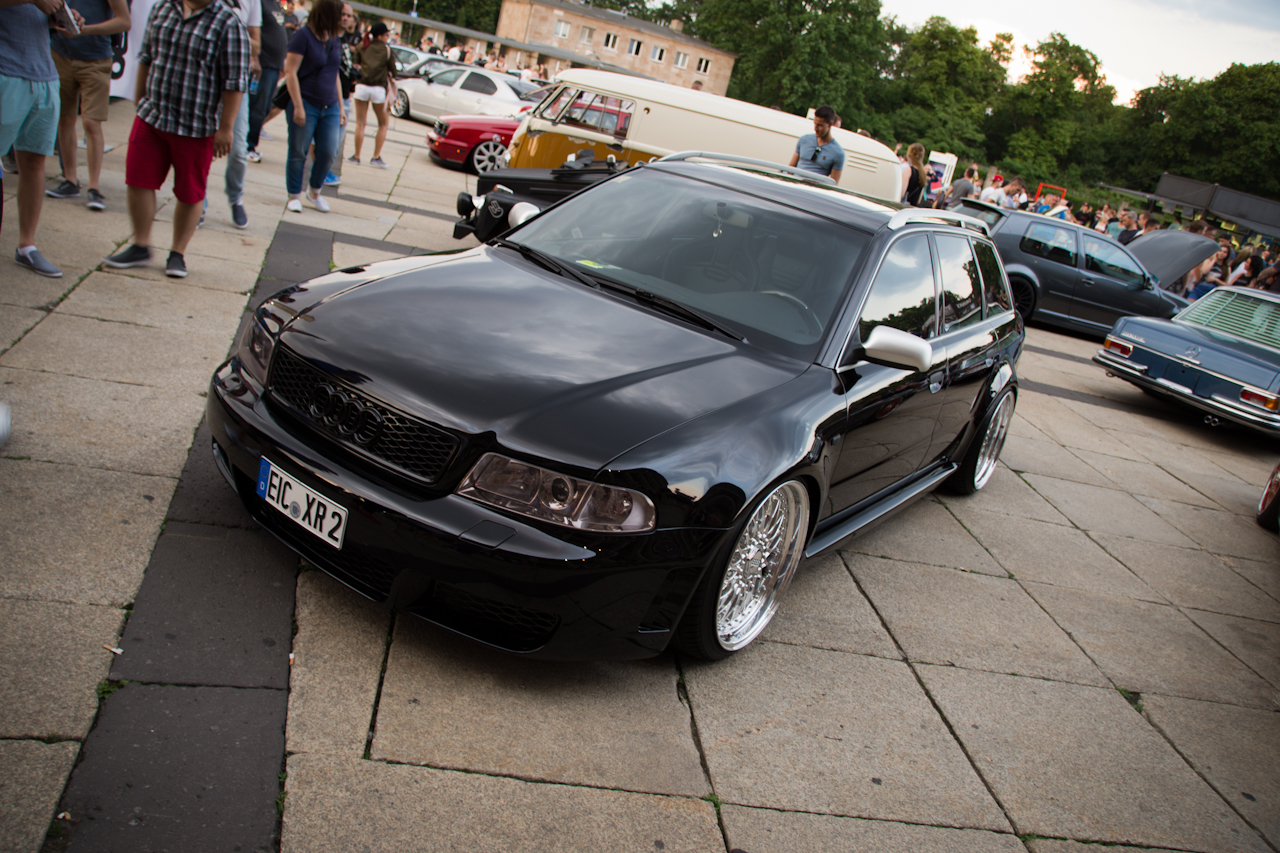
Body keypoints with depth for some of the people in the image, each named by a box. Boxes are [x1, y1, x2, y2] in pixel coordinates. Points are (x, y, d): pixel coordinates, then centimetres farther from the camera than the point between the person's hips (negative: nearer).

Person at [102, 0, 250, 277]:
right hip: (151, 118, 4)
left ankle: (177, 254, 20)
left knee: (190, 193, 5)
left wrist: (225, 128, -14)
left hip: (197, 128, -4)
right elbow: (146, 57, 18)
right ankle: (141, 247, 19)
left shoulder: (228, 24, -10)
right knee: (139, 181, 4)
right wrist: (139, 99, 19)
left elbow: (235, 82, -11)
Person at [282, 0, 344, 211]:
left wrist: (340, 108, 16)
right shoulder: (303, 36, -8)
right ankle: (294, 195, 12)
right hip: (306, 104, -6)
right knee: (298, 153, 1)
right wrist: (298, 106, -19)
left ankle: (314, 191, 22)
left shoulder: (334, 40, 13)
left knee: (328, 153, 1)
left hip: (329, 108, 6)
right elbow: (290, 72, -12)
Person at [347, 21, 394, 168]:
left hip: (362, 86, 2)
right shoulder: (386, 50, 0)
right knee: (383, 123, 13)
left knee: (360, 123, 6)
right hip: (378, 88, -2)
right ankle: (376, 157, 7)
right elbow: (393, 70, 4)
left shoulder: (362, 47, 5)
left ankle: (356, 156, 7)